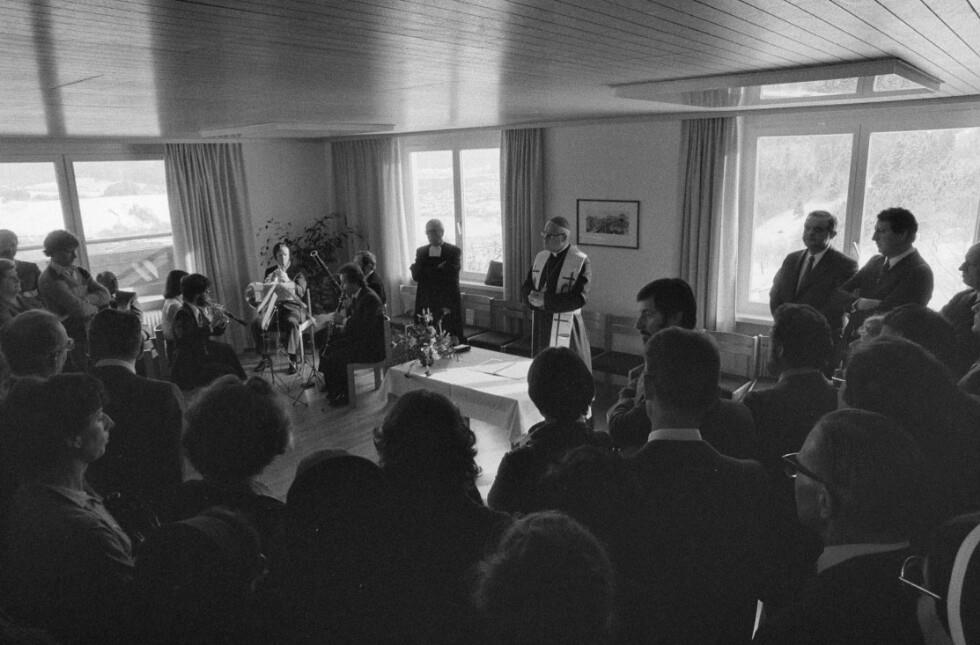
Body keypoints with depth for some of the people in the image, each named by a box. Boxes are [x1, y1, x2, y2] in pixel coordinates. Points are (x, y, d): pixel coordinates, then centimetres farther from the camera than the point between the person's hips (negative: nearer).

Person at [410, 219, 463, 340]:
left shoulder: (454, 251, 1)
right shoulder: (420, 251, 12)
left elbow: (451, 275, -11)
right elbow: (416, 276, 0)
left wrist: (427, 272, -6)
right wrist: (438, 269, -12)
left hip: (448, 303, -3)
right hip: (426, 304, 3)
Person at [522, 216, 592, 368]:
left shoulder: (581, 262, -11)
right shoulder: (540, 257, 9)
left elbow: (579, 298, -19)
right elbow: (525, 288, 9)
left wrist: (546, 300, -22)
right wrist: (534, 298, -14)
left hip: (565, 328, -6)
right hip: (540, 327, 6)